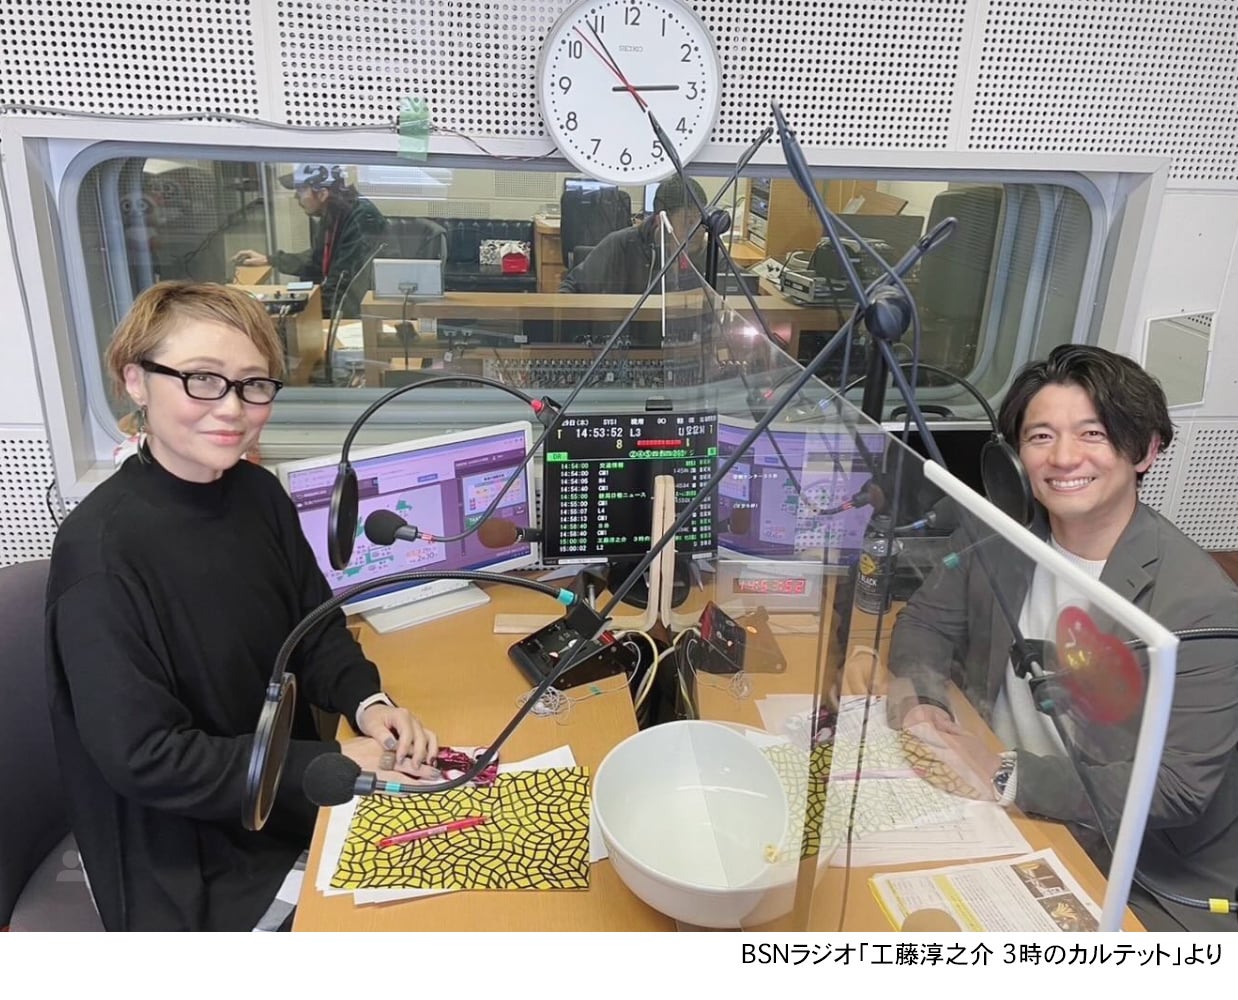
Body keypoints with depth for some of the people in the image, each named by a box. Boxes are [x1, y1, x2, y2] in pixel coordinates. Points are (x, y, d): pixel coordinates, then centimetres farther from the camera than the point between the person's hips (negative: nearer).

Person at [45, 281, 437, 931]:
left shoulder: (258, 493, -4)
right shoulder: (102, 547, -24)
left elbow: (315, 628, 6)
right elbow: (142, 757, -23)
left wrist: (367, 704, -13)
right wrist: (335, 764, -23)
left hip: (288, 788, 6)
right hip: (186, 863, -6)